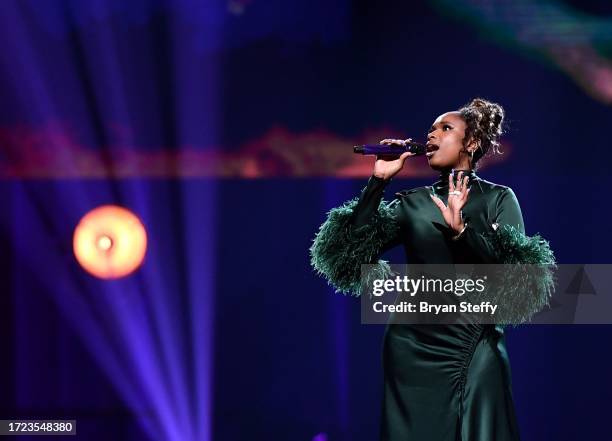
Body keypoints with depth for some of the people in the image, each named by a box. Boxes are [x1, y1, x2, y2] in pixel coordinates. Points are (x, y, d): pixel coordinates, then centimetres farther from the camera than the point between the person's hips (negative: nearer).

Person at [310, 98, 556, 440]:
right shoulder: (411, 203, 9)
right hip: (413, 348, 2)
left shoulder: (498, 198, 2)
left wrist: (461, 228, -22)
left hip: (476, 351, -2)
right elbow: (352, 250, -1)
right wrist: (379, 181, -3)